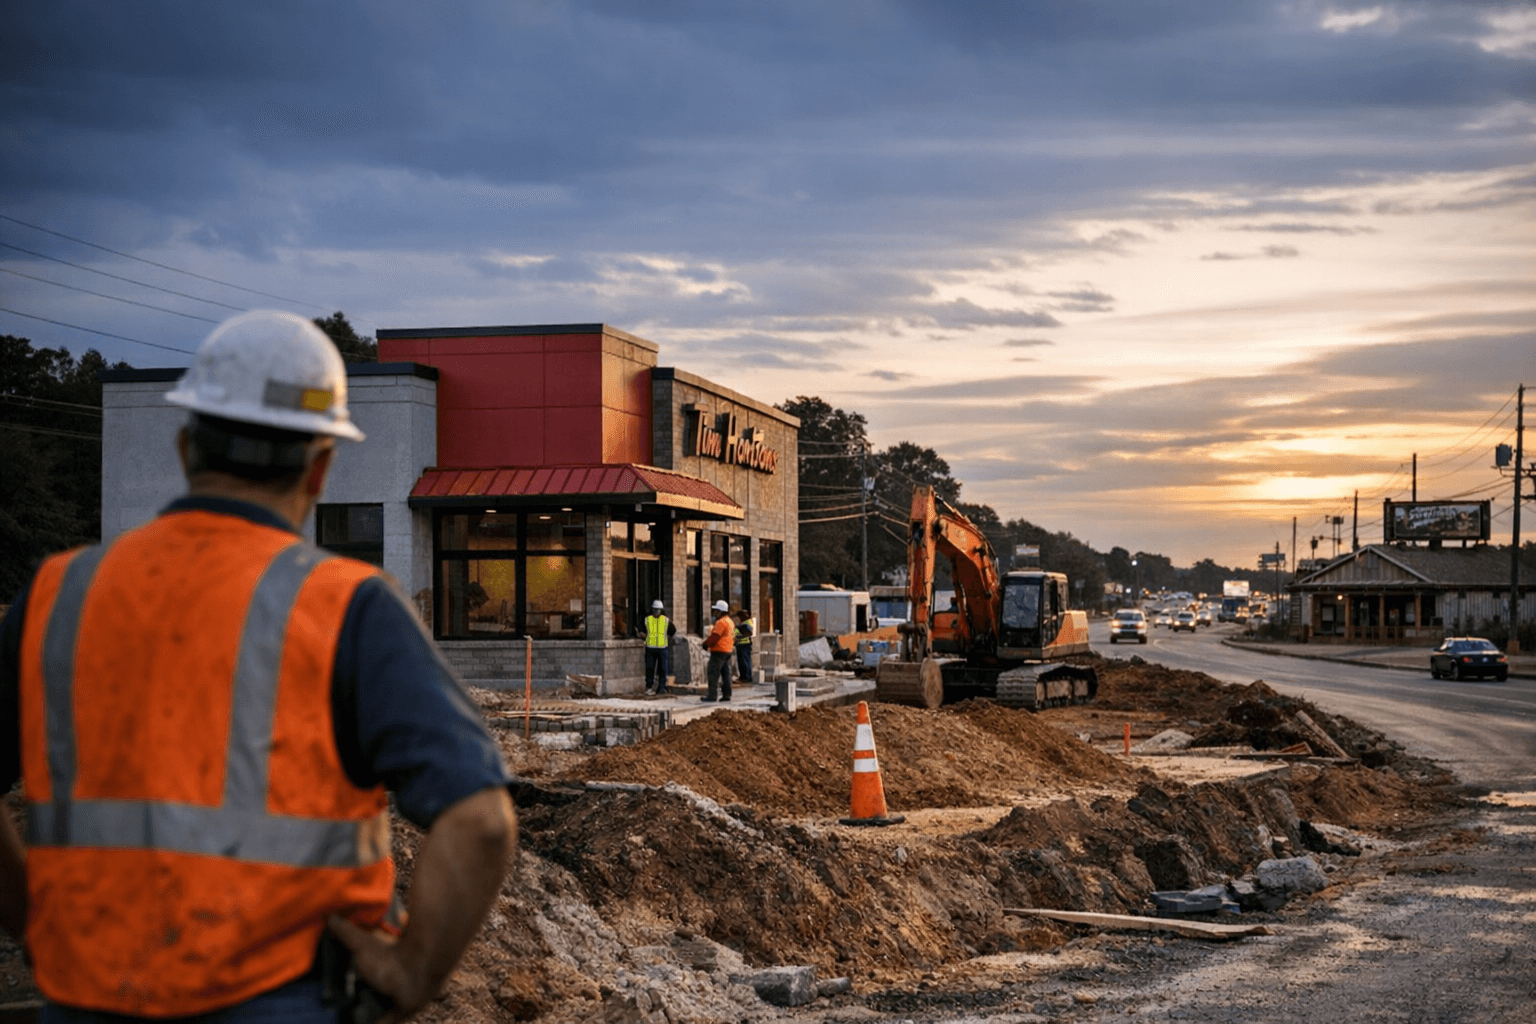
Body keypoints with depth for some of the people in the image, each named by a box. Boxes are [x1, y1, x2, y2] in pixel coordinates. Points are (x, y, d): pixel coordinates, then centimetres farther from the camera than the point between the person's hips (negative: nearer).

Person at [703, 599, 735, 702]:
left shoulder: (721, 622, -16)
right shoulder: (730, 622, 17)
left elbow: (715, 636, -20)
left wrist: (706, 643, -6)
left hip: (718, 651, -10)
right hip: (728, 651, 10)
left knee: (713, 673, -7)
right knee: (726, 673, 10)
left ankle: (712, 694, -9)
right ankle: (726, 694, 10)